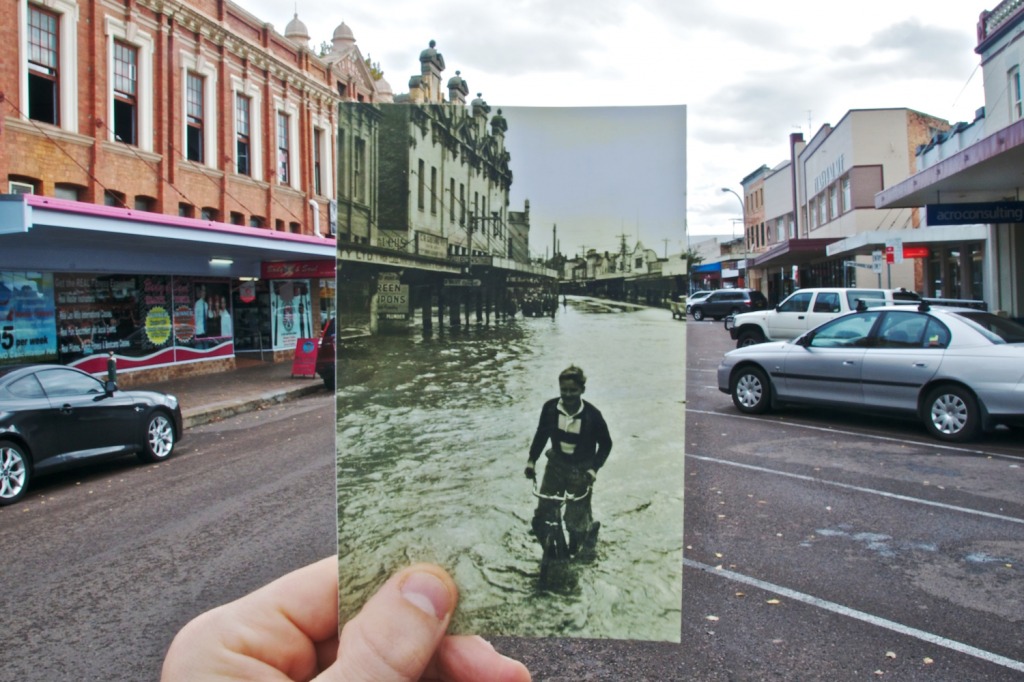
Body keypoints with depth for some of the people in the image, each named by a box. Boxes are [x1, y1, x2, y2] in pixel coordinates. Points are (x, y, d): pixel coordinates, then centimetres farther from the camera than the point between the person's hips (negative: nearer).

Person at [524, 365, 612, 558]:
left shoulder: (592, 415, -22)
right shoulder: (550, 408, -15)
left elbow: (606, 444, -8)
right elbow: (541, 433, 2)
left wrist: (594, 468, -19)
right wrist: (532, 460, -6)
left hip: (581, 470, -2)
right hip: (556, 464, 3)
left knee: (576, 517, 3)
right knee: (543, 515, 0)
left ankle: (590, 529, 38)